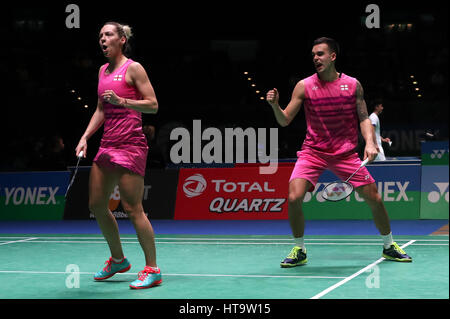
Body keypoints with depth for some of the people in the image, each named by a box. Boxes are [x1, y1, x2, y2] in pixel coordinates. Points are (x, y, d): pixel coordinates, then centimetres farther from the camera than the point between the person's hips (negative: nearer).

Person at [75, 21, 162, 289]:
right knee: (97, 205, 11)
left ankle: (152, 270, -1)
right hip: (107, 146, 8)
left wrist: (121, 100, -20)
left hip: (130, 144, -8)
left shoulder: (133, 68, -5)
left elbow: (153, 105, -9)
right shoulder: (103, 70, 17)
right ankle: (118, 260, 28)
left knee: (133, 208, -10)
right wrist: (85, 137, 12)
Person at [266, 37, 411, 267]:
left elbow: (364, 119, 4)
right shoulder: (304, 86, -3)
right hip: (312, 152, -1)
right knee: (294, 198, -20)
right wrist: (275, 105, -21)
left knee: (374, 199, 0)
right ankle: (299, 250, 2)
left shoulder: (353, 85, 0)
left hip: (346, 153, 1)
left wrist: (370, 142, -13)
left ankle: (389, 247, 24)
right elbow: (284, 120, -1)